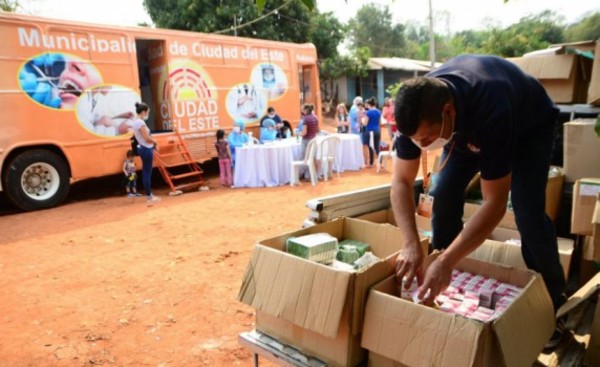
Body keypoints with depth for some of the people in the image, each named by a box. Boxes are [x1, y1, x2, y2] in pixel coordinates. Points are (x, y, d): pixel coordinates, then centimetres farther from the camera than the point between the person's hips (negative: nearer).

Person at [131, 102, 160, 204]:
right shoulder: (141, 123, -19)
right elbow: (147, 138, -21)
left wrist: (153, 144, 9)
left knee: (146, 172, 14)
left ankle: (149, 194, 22)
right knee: (147, 173, -3)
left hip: (143, 148, 10)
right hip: (146, 149, -10)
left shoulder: (135, 122, 11)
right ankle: (149, 196, 3)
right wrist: (155, 142, -2)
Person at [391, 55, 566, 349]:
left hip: (528, 124, -4)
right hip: (468, 125, 5)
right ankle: (441, 283, 10)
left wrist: (447, 262, -48)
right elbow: (401, 182, -27)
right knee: (443, 195, -10)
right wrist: (411, 245, -40)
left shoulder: (491, 112, -46)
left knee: (528, 213, -18)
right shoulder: (419, 110, -32)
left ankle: (551, 304, 5)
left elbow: (495, 203, -42)